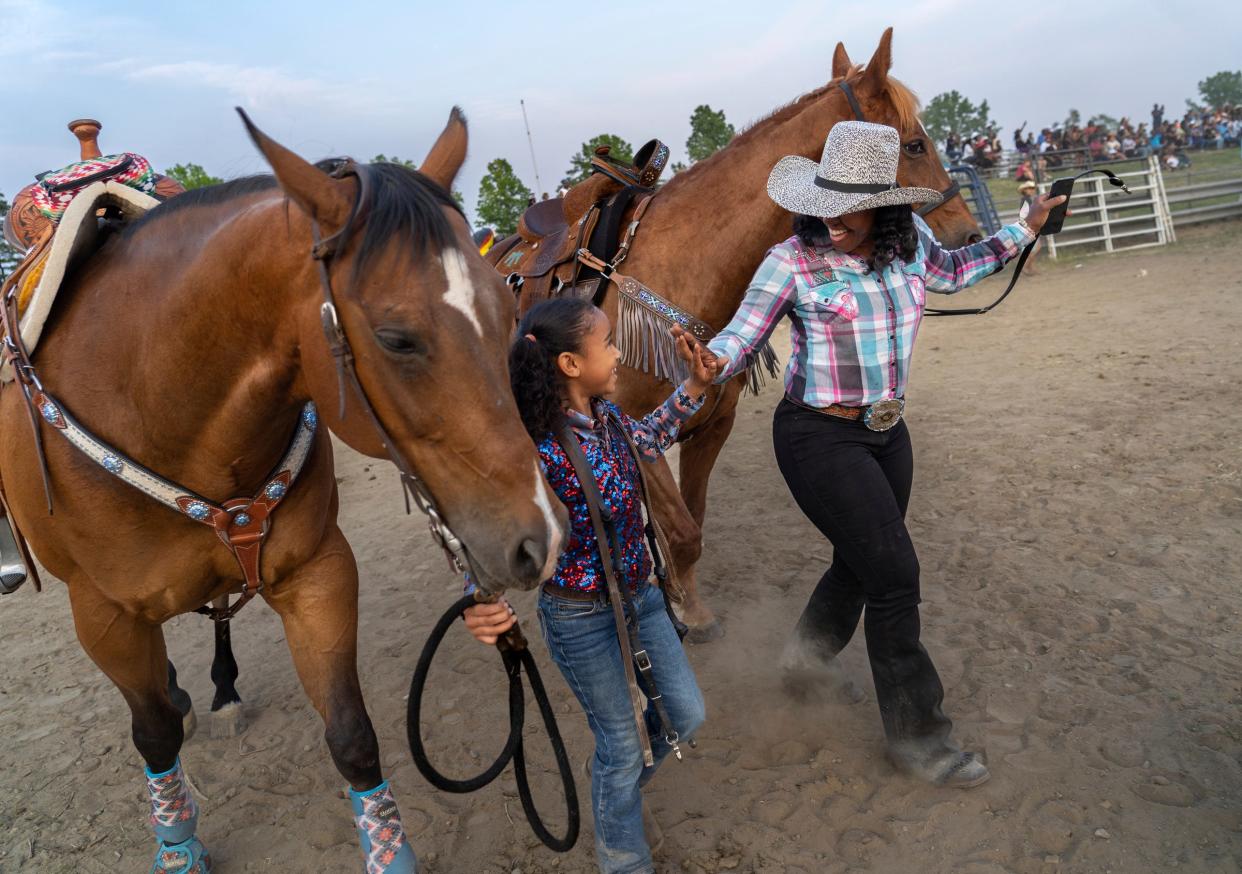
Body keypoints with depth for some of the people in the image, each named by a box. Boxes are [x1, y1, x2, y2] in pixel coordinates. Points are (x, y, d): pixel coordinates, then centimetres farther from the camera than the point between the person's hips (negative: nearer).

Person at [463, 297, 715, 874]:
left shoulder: (606, 415, -5)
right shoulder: (540, 452, -29)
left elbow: (649, 441, 17)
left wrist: (694, 387, 12)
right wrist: (483, 605, -50)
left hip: (640, 595, 8)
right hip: (582, 618, -8)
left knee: (686, 716, 19)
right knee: (623, 745, 11)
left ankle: (619, 795, 49)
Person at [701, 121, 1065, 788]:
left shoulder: (909, 238, -1)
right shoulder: (792, 261, -17)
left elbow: (953, 272, 21)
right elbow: (741, 338, -14)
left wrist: (1024, 229, 20)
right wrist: (706, 364, -35)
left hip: (887, 431, 7)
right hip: (819, 438, -6)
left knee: (866, 559, 21)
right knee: (894, 574, -4)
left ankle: (809, 648, 50)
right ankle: (917, 738, 14)